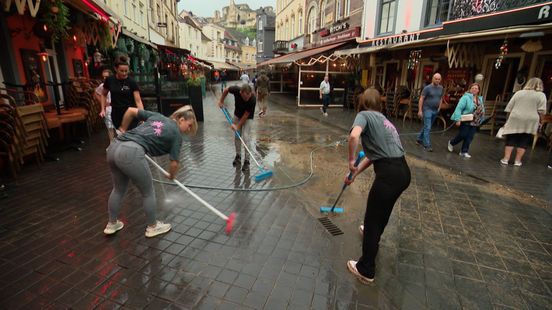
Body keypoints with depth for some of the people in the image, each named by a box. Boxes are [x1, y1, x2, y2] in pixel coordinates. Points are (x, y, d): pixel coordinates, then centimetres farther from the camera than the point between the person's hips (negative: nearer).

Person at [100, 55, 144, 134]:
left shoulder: (132, 83, -9)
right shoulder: (109, 80, 0)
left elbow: (138, 101, -15)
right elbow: (104, 95, 17)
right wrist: (103, 109, 7)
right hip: (116, 115, 3)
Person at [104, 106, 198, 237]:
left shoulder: (157, 116, 22)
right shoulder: (176, 134, 5)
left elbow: (131, 110, 22)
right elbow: (174, 162, 6)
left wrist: (123, 129, 36)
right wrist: (172, 176, 26)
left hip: (114, 147, 8)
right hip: (131, 153, -8)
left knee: (119, 189, 28)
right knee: (148, 192, 14)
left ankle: (112, 224, 45)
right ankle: (152, 227, 32)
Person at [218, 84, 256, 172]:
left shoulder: (252, 99, -36)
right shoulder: (236, 90, -29)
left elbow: (246, 115, -25)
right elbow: (226, 90, -5)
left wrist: (238, 126, -20)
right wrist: (221, 101, 3)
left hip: (247, 118, -4)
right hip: (237, 115, 4)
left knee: (246, 137, -12)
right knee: (237, 136, 9)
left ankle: (246, 161, -4)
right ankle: (238, 156, 26)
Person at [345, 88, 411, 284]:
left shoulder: (364, 115, -3)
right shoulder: (382, 119, 22)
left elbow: (354, 136, -27)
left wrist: (351, 161, -11)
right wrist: (355, 173, 29)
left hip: (389, 174, -9)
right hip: (403, 172, 9)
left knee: (372, 220, 6)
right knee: (383, 210, 33)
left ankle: (366, 270, 20)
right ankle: (372, 234, 61)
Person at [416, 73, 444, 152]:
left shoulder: (441, 88, 7)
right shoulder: (427, 88, -10)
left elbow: (441, 98, 20)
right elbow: (421, 99, -10)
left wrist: (439, 107, 12)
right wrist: (420, 110, -14)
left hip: (435, 110, 6)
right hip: (427, 109, -6)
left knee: (426, 126, 14)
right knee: (427, 127, -8)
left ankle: (419, 139, 28)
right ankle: (427, 145, -5)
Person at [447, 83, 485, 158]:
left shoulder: (480, 99, 12)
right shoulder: (466, 97, -11)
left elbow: (481, 110, 18)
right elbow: (459, 108, -18)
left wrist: (480, 120, 11)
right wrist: (458, 119, -24)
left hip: (474, 123, 6)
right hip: (465, 121, -6)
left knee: (469, 137, 4)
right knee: (462, 135, -1)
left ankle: (464, 151, 12)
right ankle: (451, 143, 26)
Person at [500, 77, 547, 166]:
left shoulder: (518, 93, 10)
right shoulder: (541, 95, 2)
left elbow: (509, 107, 8)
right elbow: (541, 111, -6)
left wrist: (508, 118, 15)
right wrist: (539, 121, 4)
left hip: (515, 120, 1)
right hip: (530, 122, -1)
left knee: (511, 140, 5)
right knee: (524, 142, 5)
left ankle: (505, 159, 3)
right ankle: (517, 161, 8)